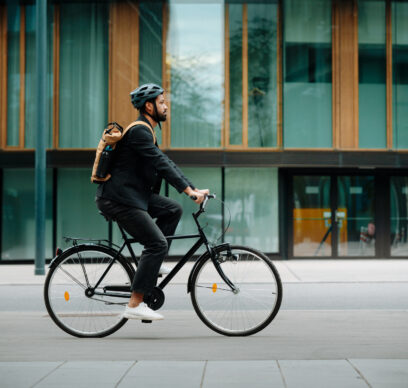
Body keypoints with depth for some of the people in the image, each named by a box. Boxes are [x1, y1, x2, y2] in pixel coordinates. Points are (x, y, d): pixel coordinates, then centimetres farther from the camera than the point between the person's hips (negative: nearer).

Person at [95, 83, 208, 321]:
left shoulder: (146, 132, 19)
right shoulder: (139, 131, -14)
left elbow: (166, 163, 18)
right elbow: (161, 164, -22)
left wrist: (194, 189, 10)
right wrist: (189, 191, -25)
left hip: (134, 195, 10)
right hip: (118, 200, -10)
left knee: (173, 210, 8)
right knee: (158, 244, -13)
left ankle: (150, 264, 10)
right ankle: (135, 305, -11)